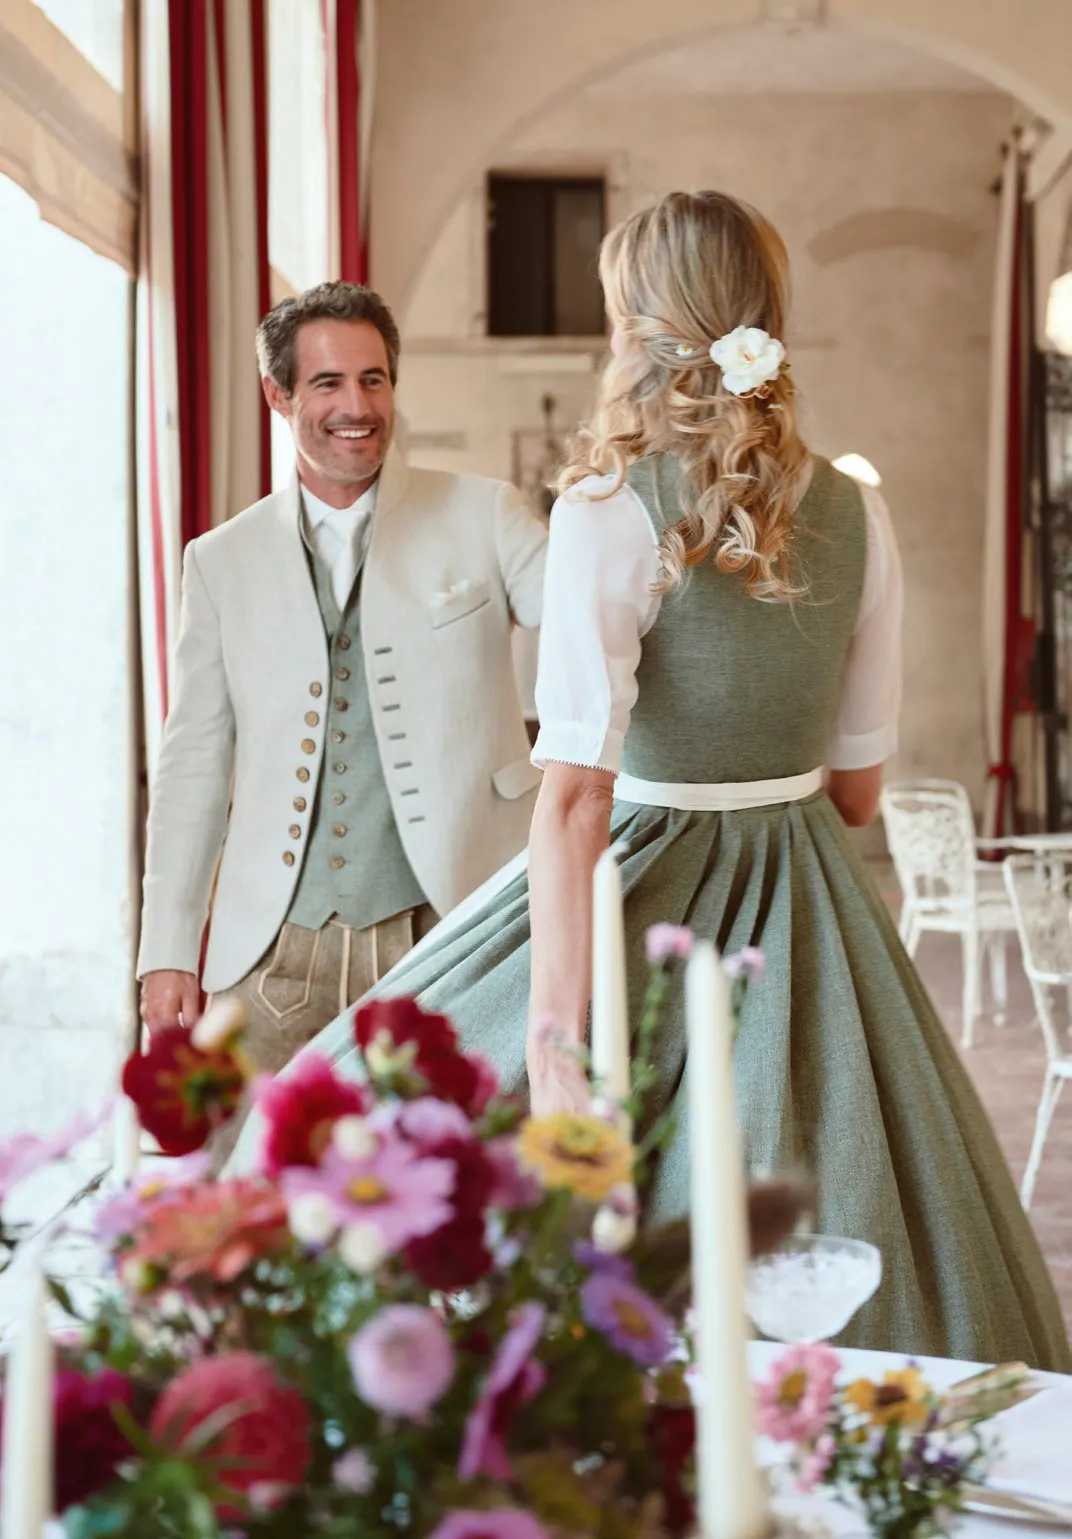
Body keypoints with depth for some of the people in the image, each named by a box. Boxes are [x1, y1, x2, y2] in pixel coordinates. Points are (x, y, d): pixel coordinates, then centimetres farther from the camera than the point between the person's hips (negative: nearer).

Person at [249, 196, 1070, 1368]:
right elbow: (857, 783, 9)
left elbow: (576, 794, -20)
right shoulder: (855, 512, 2)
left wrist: (553, 1042, -22)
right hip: (812, 911, 5)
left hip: (653, 895, -5)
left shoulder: (610, 509, -13)